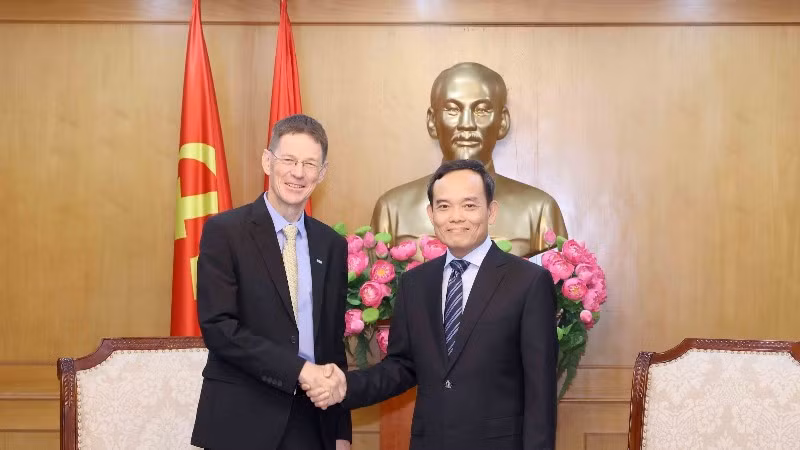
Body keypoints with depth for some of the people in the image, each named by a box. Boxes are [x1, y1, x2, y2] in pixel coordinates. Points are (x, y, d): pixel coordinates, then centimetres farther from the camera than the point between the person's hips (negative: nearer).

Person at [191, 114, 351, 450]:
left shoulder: (332, 245, 8)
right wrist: (300, 370, -18)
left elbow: (335, 340, 11)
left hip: (312, 423, 4)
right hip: (242, 422, -4)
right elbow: (217, 326, -14)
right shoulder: (224, 232, -6)